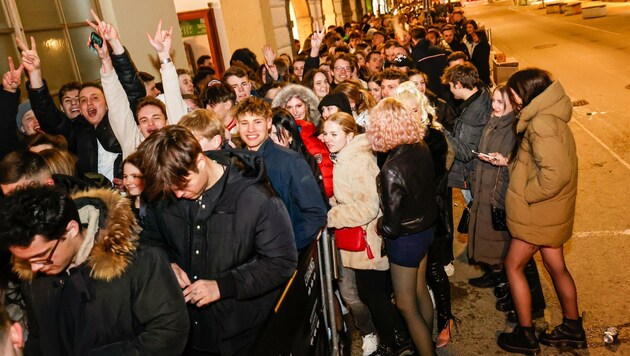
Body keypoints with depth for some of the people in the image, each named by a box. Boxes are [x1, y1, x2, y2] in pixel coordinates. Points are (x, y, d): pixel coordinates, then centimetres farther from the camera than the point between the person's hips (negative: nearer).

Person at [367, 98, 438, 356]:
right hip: (425, 228, 8)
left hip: (406, 239, -8)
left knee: (406, 304, 13)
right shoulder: (422, 149, -10)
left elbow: (391, 227, -26)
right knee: (421, 291, 28)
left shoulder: (392, 169, -31)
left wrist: (379, 225, -6)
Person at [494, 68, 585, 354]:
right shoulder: (546, 115, 7)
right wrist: (508, 161, 5)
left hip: (539, 212, -9)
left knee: (513, 265, 5)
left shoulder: (541, 124, -25)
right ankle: (572, 329, 36)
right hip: (551, 210, 9)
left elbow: (555, 173, -30)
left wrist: (524, 195, -19)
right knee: (556, 266, 20)